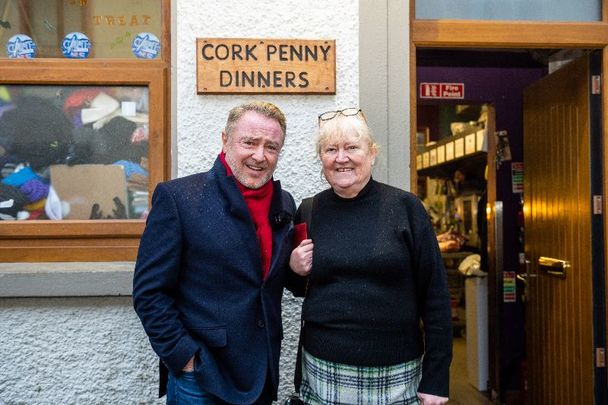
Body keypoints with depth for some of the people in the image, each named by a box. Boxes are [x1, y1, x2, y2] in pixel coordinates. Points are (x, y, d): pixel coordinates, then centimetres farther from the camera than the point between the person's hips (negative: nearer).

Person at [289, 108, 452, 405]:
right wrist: (295, 270, -8)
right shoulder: (308, 212, 0)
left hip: (395, 375, -2)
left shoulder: (405, 207, -8)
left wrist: (436, 378, -6)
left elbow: (434, 294, -6)